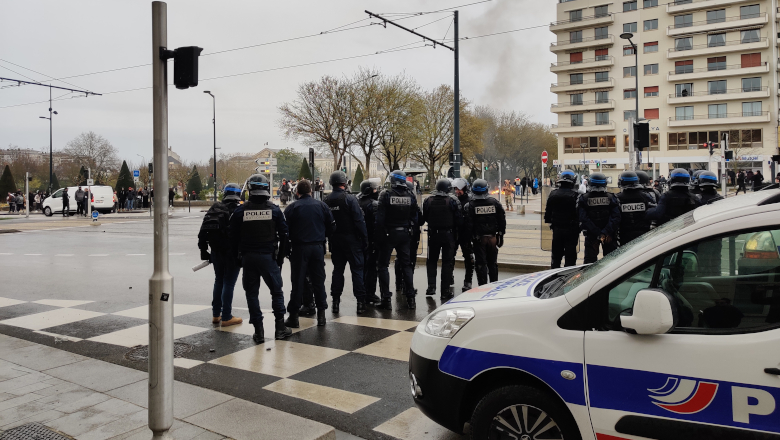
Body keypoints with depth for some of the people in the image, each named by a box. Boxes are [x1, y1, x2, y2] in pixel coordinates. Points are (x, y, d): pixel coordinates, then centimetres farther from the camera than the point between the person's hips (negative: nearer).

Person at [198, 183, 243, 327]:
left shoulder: (214, 208, 6)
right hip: (233, 252, -5)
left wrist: (203, 250, 11)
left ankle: (216, 315, 24)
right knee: (228, 283, 1)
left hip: (216, 251, 5)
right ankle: (226, 317, 5)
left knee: (219, 281, 19)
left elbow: (203, 230, 6)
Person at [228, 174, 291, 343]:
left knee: (252, 293, 8)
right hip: (268, 257, 0)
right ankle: (280, 327, 13)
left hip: (248, 257, 1)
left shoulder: (240, 211, 0)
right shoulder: (274, 210, -1)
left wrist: (237, 256, 14)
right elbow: (283, 234, 2)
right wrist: (281, 256, 11)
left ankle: (258, 331, 8)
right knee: (276, 291, 11)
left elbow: (232, 236, 4)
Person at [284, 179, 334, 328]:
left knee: (297, 282, 4)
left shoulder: (291, 208, -5)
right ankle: (321, 314, 12)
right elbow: (331, 227, 4)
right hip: (318, 247, 2)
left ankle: (293, 316, 7)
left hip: (299, 248, -2)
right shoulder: (322, 206, 1)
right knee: (318, 281, 10)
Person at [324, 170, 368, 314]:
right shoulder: (349, 198, -13)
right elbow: (359, 220, -15)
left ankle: (335, 301, 15)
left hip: (334, 240, 5)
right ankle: (360, 301, 0)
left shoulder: (327, 200, 3)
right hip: (350, 238, -5)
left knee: (337, 269, 13)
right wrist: (364, 238, -8)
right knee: (357, 269, 1)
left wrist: (329, 238, 15)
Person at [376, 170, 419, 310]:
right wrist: (413, 234, 12)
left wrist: (379, 235, -7)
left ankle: (386, 299, 2)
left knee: (384, 265, 6)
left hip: (389, 234, -4)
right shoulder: (410, 195, 1)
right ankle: (411, 298, 12)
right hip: (405, 234, 4)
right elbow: (415, 218, 5)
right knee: (406, 265, 12)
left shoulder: (386, 195, -10)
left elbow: (379, 218, -13)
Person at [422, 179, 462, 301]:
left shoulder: (428, 200, -1)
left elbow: (423, 218, 4)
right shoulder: (453, 201, -8)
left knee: (432, 261, 15)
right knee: (447, 262, 5)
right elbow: (459, 220, -9)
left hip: (433, 234, 2)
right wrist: (455, 228, 6)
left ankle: (431, 286, 7)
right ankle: (445, 291, 6)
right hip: (448, 235, -2)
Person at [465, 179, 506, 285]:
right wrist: (501, 235, 10)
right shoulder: (494, 202, 2)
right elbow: (502, 219, 5)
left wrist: (470, 236, -1)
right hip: (492, 237, 3)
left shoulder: (471, 205, -7)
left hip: (479, 238, -3)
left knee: (481, 264, 2)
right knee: (493, 263, 14)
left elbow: (469, 223, -10)